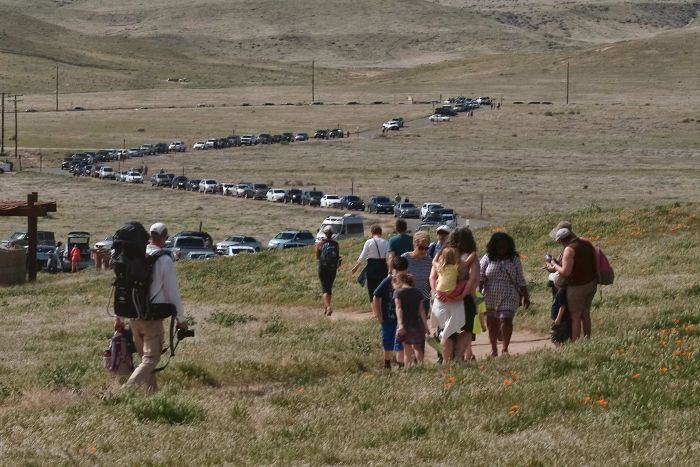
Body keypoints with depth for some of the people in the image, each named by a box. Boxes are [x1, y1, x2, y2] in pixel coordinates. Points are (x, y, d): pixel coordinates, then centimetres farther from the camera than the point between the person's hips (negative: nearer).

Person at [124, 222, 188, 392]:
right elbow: (172, 292, -8)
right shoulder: (165, 260, -12)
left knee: (144, 356, 19)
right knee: (151, 358, -2)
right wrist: (181, 319, 4)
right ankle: (129, 388, -18)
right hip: (153, 317, -6)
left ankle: (152, 390, 24)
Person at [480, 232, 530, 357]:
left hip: (509, 297, -1)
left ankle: (505, 349, -5)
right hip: (490, 298, 1)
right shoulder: (487, 259, 3)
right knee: (492, 323, 9)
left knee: (506, 321, -14)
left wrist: (526, 297, 6)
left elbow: (521, 280, 7)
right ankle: (494, 349, 26)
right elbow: (480, 277, -1)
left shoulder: (514, 260, 4)